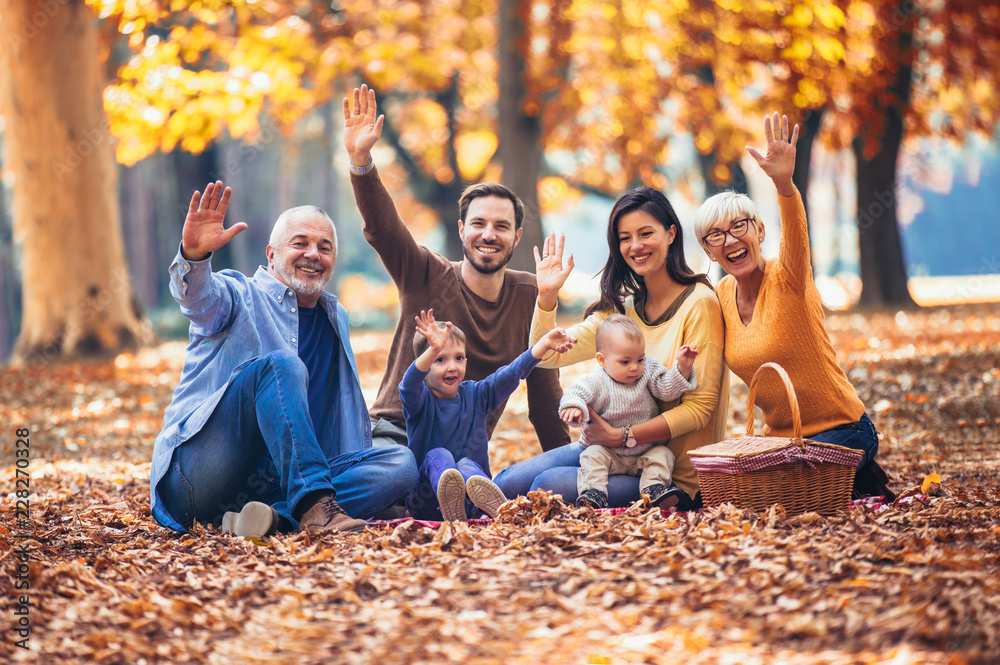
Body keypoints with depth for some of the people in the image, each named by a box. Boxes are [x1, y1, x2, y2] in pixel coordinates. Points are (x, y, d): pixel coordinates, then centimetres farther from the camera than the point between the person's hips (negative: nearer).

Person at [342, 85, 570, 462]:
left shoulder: (529, 295, 5)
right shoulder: (427, 275, -1)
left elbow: (544, 390, 11)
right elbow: (382, 226, -18)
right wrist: (360, 160, -35)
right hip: (395, 434, -3)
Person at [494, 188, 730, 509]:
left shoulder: (699, 304, -11)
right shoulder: (622, 306, 10)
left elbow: (700, 408, -16)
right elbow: (548, 355, 6)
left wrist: (620, 437, -22)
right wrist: (547, 296, -9)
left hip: (676, 474, -6)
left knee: (551, 484, -25)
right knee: (508, 483, -14)